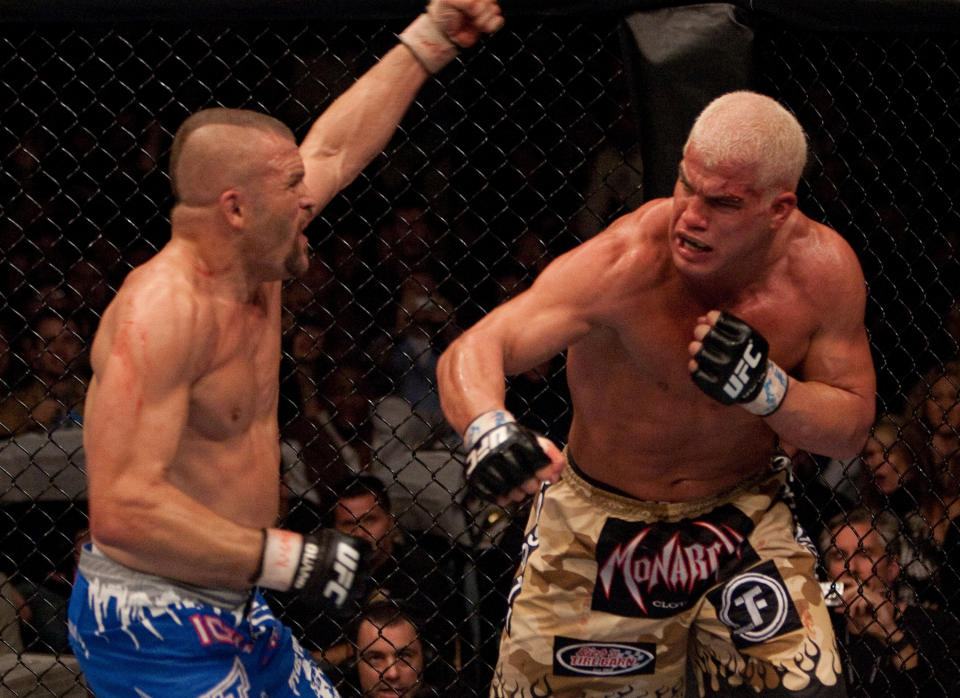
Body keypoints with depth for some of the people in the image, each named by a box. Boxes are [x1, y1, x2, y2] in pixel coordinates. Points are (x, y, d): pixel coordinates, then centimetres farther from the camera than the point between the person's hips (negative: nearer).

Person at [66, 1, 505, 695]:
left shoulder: (255, 269, 5)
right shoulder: (164, 308, -24)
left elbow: (334, 149, 23)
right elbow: (122, 509, -32)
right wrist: (295, 559, -29)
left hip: (231, 608, 10)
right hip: (154, 628, -10)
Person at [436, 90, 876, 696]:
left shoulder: (821, 267, -16)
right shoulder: (626, 261, -28)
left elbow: (851, 429, -6)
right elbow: (472, 353, -35)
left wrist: (766, 387, -26)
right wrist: (488, 429, -58)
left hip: (745, 520, 2)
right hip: (600, 523, -2)